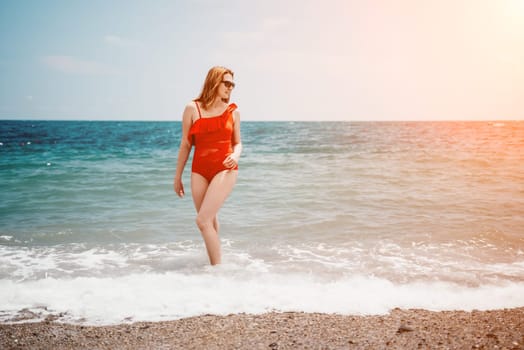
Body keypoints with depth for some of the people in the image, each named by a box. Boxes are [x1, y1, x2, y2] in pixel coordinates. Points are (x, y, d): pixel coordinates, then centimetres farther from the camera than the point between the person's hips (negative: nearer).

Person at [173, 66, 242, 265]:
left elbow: (237, 143, 14)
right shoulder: (192, 109, 2)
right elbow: (185, 145, 7)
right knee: (210, 221, 11)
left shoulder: (233, 111, 5)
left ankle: (217, 266, -3)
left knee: (203, 220, -14)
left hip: (225, 169, -2)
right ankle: (214, 264, 27)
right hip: (199, 170, 2)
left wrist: (235, 155, -10)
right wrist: (177, 177, 10)